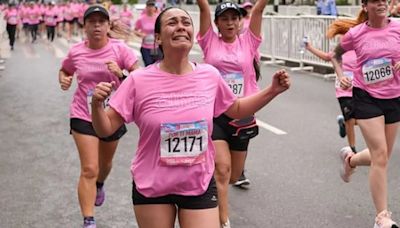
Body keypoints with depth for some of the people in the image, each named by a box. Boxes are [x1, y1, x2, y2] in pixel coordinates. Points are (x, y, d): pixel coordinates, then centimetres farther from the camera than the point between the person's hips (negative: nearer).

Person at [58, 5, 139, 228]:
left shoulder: (120, 48, -13)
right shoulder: (76, 52, -7)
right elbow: (64, 71, 13)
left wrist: (121, 74, -34)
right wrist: (64, 79, -9)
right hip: (84, 116, -1)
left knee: (105, 163, 24)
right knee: (89, 169, -10)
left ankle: (99, 185, 60)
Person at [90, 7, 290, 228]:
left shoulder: (210, 76, -5)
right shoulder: (139, 80, -14)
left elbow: (236, 109, 14)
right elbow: (106, 129, -10)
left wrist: (272, 91, 4)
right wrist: (97, 105, -29)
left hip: (200, 186, 2)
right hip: (151, 188, -1)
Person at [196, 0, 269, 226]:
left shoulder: (248, 42, 2)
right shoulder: (210, 41, 0)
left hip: (242, 116, 3)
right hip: (214, 114, -2)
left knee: (234, 175, 14)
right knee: (222, 169, -15)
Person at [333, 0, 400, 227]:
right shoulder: (355, 34, -7)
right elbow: (336, 55, 12)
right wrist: (341, 76, -4)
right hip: (366, 98, -3)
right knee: (380, 155, -10)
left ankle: (351, 160, 49)